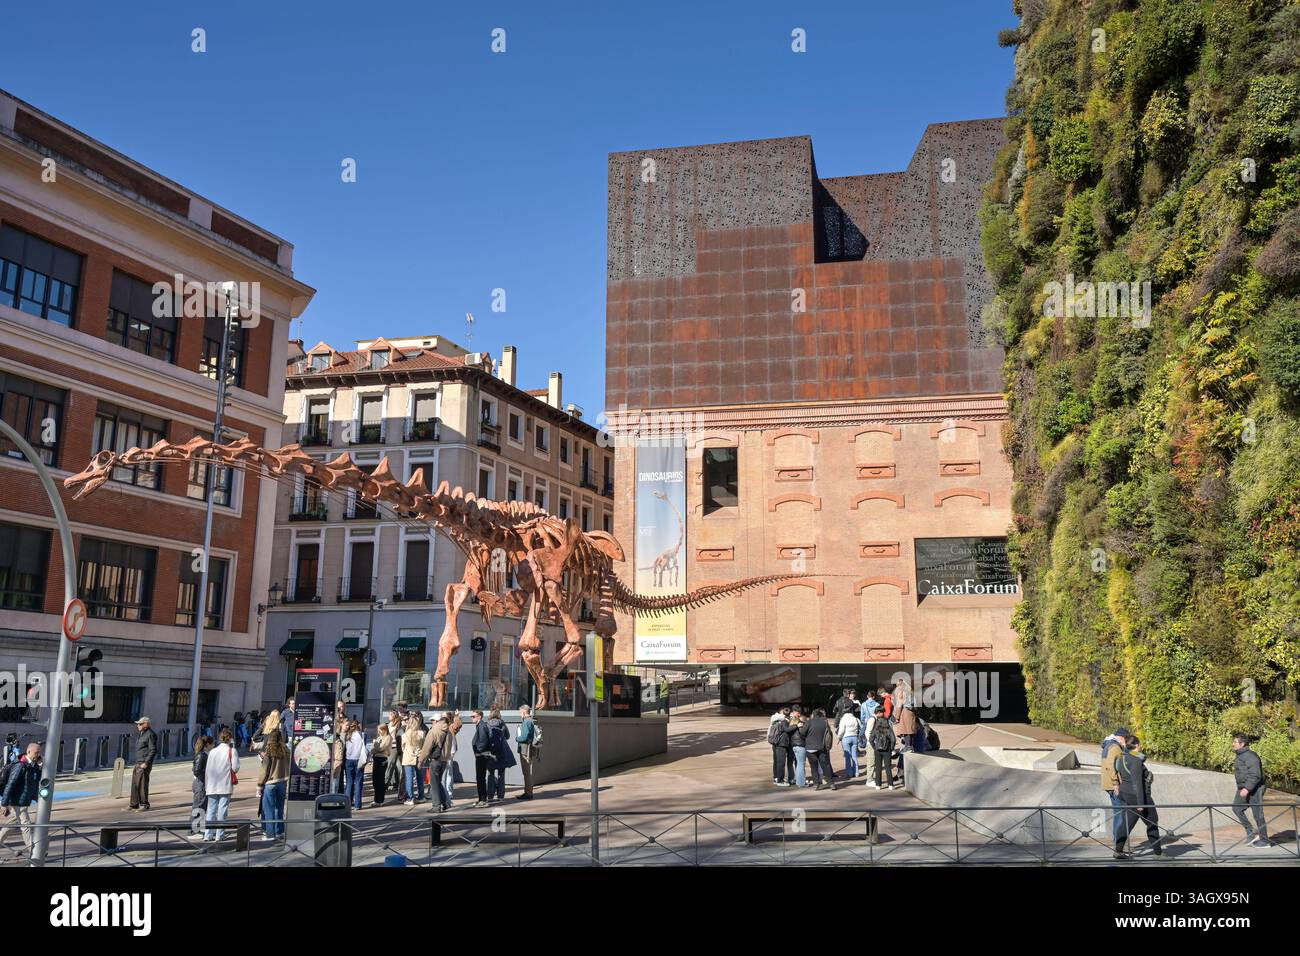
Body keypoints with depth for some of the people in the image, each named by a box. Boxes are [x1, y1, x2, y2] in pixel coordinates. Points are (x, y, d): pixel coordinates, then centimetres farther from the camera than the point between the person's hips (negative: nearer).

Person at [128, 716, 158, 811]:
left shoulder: (150, 734, -12)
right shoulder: (142, 734, 18)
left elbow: (153, 750, -17)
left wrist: (146, 763, -21)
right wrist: (137, 763, 20)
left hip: (144, 764, -10)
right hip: (138, 763, 10)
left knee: (142, 784, -7)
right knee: (135, 783, 9)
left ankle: (144, 804, 0)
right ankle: (134, 804, 16)